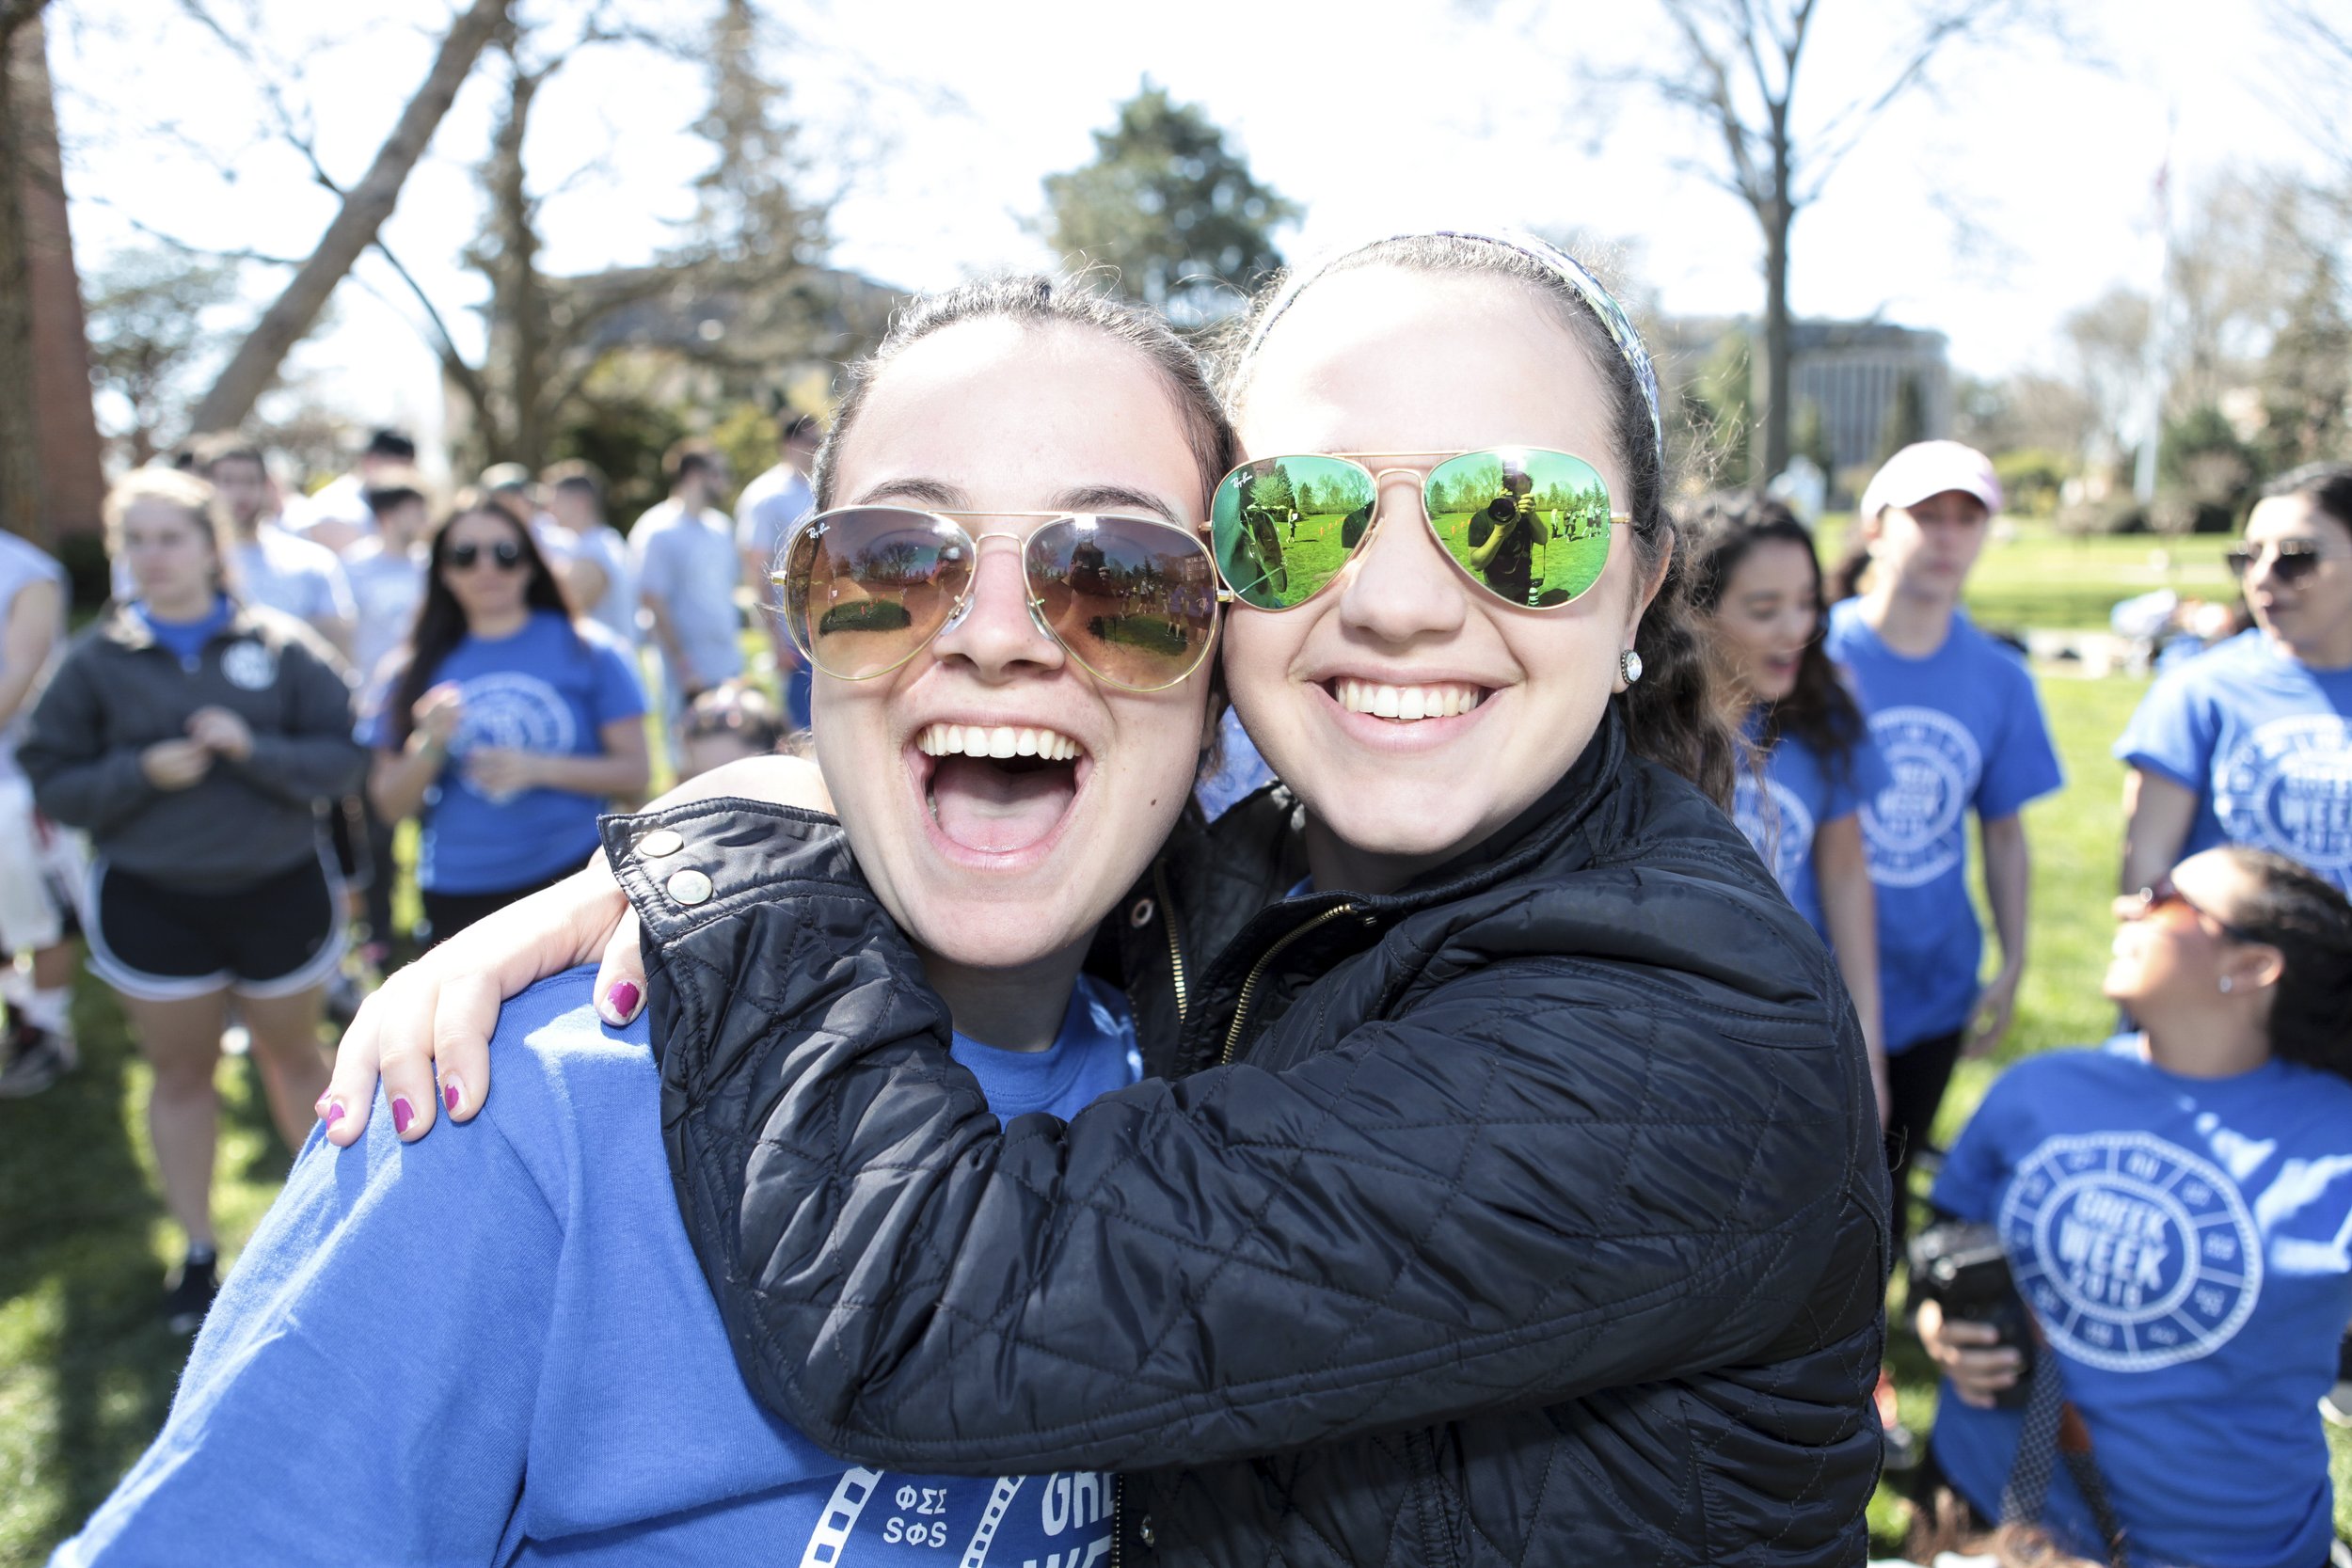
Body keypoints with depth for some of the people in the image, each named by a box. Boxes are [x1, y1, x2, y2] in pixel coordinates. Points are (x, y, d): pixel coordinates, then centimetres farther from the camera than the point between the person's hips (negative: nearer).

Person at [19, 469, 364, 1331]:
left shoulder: (283, 645, -7)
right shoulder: (96, 659, -4)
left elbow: (344, 756, -8)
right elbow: (50, 780, -2)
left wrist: (253, 750, -23)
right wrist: (143, 773, -18)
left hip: (281, 888, -1)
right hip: (149, 899, 1)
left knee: (294, 1055, 17)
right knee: (180, 1073, 13)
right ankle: (199, 1252, 27)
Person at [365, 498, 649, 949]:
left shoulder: (585, 648, 2)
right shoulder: (420, 669, 8)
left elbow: (635, 771, -2)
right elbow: (391, 806, 7)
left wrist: (541, 769, -14)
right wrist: (430, 746, -11)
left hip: (571, 879, -2)